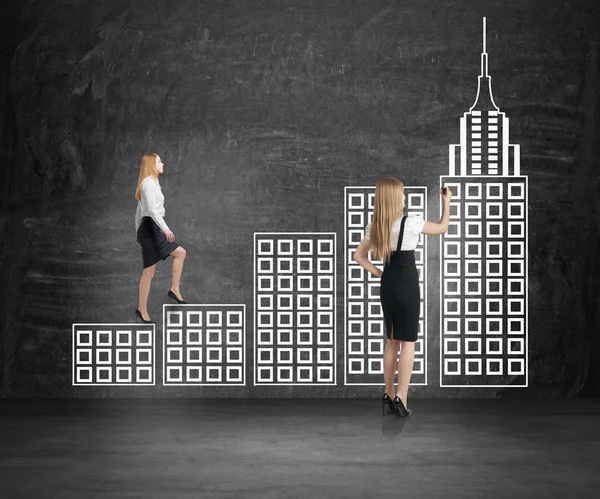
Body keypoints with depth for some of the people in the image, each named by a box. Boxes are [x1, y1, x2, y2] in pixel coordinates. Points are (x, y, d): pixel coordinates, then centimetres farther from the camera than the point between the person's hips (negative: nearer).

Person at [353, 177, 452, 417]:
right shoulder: (411, 222, -14)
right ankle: (401, 397, -5)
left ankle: (388, 394, 20)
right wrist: (447, 202, 15)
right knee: (407, 341, -1)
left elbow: (359, 256, 10)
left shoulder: (374, 227, 2)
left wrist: (378, 273, 8)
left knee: (392, 340, 15)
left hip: (387, 286, 6)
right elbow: (442, 227, 1)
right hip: (407, 285, -6)